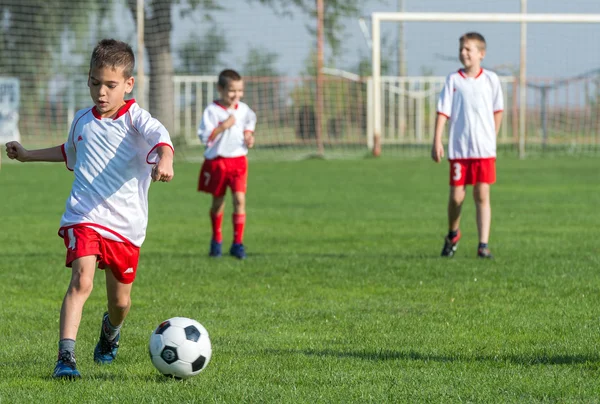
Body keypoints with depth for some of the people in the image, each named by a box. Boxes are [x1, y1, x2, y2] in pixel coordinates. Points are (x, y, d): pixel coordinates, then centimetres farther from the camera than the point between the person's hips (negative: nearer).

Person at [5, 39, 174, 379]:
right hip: (85, 217, 1)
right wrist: (28, 155, 39)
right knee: (82, 280, -23)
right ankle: (66, 356, -28)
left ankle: (111, 330, 47)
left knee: (121, 300, 11)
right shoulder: (83, 120, 10)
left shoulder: (135, 118, -6)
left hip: (126, 224, -1)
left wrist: (164, 160, -52)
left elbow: (159, 136, -29)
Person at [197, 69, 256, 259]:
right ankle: (216, 240, 32)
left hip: (238, 160, 2)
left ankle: (238, 242, -10)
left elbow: (249, 124, 24)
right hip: (217, 161, -2)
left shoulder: (243, 109, 4)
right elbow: (204, 136, -16)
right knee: (218, 201, 11)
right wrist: (223, 126, -23)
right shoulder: (212, 111, -10)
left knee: (240, 199, -12)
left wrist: (249, 136, 3)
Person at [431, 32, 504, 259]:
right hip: (459, 148, 0)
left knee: (482, 195, -4)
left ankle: (483, 245, -4)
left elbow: (498, 110, 14)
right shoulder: (453, 80, 3)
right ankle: (452, 235, 28)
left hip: (485, 148, 0)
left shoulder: (491, 79, 4)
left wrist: (493, 136, 10)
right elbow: (443, 112, 0)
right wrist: (437, 141, -7)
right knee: (456, 196, 2)